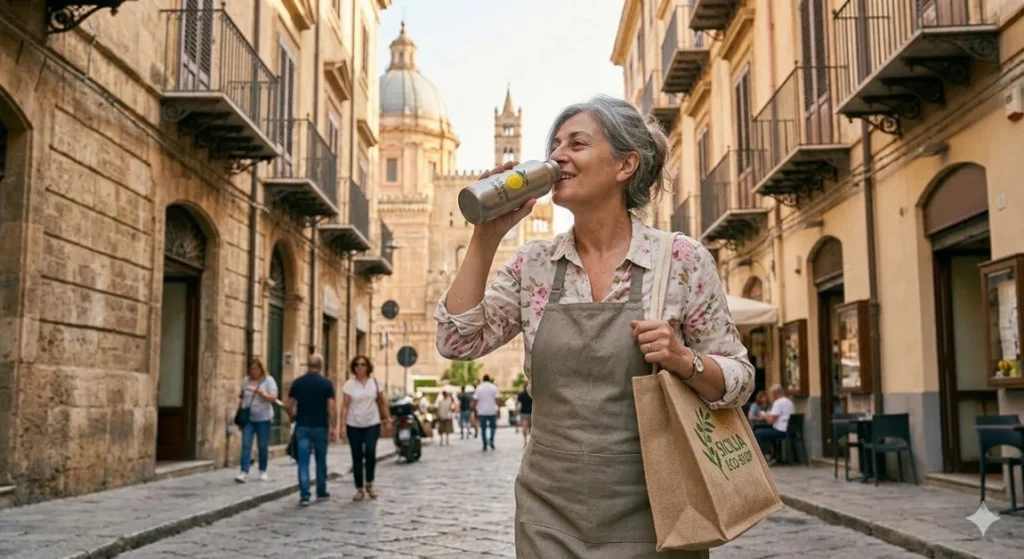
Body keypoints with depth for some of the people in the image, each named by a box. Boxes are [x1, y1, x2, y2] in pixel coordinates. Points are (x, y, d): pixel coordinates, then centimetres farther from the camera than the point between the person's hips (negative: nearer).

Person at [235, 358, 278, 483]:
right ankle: (244, 472, -12)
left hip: (263, 418, -2)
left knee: (262, 446, 6)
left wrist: (259, 391, -23)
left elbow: (273, 398, -13)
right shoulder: (246, 381, 8)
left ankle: (263, 471, 20)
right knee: (246, 445, -8)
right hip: (248, 418, 2)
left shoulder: (269, 380, -3)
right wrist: (240, 396, 2)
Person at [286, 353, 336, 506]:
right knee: (321, 461, 13)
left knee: (303, 462, 0)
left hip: (302, 426, 1)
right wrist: (333, 427, -6)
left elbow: (290, 405, 5)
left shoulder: (297, 382, 1)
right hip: (320, 427, -1)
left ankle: (304, 496, -6)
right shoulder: (326, 383, -5)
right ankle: (321, 492, 24)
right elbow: (331, 407, -11)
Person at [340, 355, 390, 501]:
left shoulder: (375, 382, 2)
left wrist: (388, 417, 6)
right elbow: (345, 406, -3)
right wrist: (343, 427, -8)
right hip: (354, 426, 0)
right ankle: (359, 489, 14)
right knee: (357, 458, 4)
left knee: (370, 453, -15)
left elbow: (383, 401, 11)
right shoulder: (349, 384, -2)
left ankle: (369, 484, 7)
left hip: (372, 425, 0)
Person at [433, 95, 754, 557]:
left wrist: (684, 360, -22)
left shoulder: (682, 260, -6)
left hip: (649, 516, -2)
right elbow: (458, 342, -4)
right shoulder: (534, 264, 3)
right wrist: (487, 236, -8)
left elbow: (739, 381, -1)